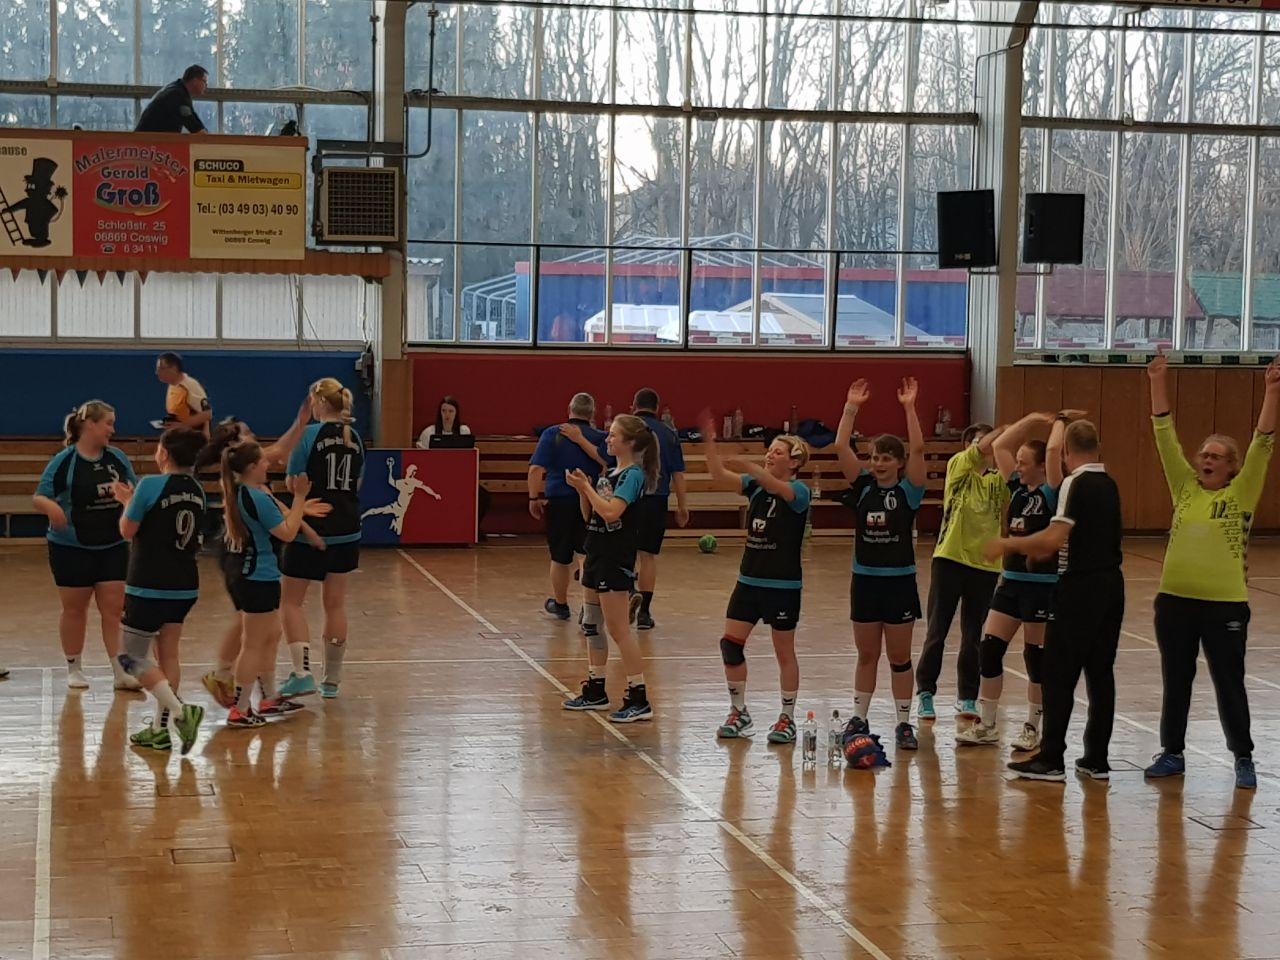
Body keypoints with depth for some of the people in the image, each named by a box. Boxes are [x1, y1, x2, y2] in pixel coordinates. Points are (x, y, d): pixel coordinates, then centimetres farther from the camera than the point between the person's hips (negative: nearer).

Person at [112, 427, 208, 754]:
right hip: (185, 586, 7)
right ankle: (160, 728, 16)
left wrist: (127, 502, 12)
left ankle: (180, 710, -15)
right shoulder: (197, 491, 5)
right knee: (167, 653, 15)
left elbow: (127, 531, -6)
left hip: (149, 587, -7)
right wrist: (134, 500, 19)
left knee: (132, 656, 2)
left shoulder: (150, 485, -15)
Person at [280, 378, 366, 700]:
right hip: (347, 531, 5)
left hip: (312, 529, -5)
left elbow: (295, 484, -13)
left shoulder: (310, 434, -13)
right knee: (335, 603, 11)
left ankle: (302, 673, -8)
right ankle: (332, 680, 16)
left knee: (291, 601, 6)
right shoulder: (355, 438, 5)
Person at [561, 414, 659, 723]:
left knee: (618, 628, -9)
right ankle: (596, 691, 25)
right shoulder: (610, 473, 13)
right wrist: (582, 489, 0)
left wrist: (586, 487, -16)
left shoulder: (633, 475, -13)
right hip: (597, 555, 9)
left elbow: (611, 512, -25)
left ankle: (639, 699, -6)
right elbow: (589, 515, 15)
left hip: (616, 560, -9)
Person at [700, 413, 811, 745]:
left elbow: (776, 486, -34)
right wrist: (710, 443, -20)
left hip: (783, 585, -6)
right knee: (730, 643, 1)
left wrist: (749, 467, -50)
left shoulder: (798, 491, -11)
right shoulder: (755, 485, 6)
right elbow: (719, 477, -7)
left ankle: (787, 719, 16)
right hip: (749, 580, 6)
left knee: (784, 652, 5)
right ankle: (739, 713, 14)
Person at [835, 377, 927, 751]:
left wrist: (909, 407, -21)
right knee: (866, 655, 12)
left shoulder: (908, 490, -5)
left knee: (899, 657, 5)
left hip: (899, 581, -3)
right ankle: (859, 718, 19)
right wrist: (852, 407, -11)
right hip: (864, 579, 3)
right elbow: (841, 446, -6)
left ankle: (904, 724, 11)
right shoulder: (862, 487, 2)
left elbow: (918, 448, -19)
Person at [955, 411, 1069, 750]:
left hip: (1043, 585, -6)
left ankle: (1032, 729, 16)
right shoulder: (1017, 488, 8)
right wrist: (1032, 419, 8)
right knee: (989, 649, 3)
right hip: (1011, 580, 6)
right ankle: (986, 726, 12)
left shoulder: (1051, 492, -10)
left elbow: (1054, 449, -24)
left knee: (1036, 656, 4)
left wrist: (1059, 421, -7)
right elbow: (998, 445, 9)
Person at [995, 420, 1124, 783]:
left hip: (1080, 586, -8)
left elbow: (1055, 537, -23)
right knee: (1101, 672, 10)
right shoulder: (1108, 485, 11)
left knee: (1058, 674, -1)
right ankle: (1096, 759, 14)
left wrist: (1009, 543, -11)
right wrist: (1044, 550, 31)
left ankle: (1051, 760, 1)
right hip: (1110, 585, 8)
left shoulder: (1075, 483, -13)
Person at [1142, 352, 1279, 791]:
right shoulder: (1185, 488, 6)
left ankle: (1243, 759, 17)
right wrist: (1158, 383, -3)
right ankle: (1172, 753, 24)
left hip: (1224, 605, -3)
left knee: (1229, 685, 4)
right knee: (1175, 682, 12)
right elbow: (1166, 436, 3)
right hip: (1175, 600, 4)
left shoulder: (1241, 493, -2)